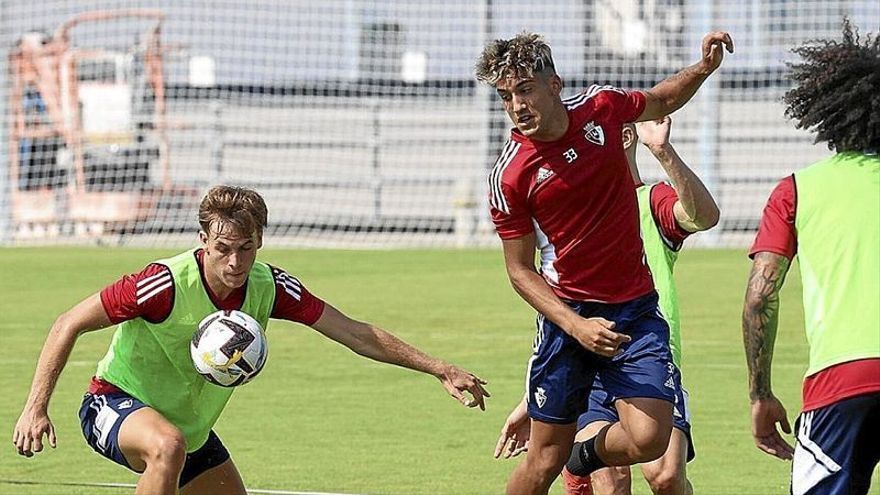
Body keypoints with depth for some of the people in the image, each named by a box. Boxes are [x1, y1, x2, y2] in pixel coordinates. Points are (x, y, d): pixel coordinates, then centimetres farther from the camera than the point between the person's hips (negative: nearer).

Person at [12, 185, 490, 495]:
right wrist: (35, 407, -27)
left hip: (192, 426, 7)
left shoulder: (269, 287, -14)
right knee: (168, 445, -39)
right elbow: (69, 325, -21)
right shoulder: (166, 285, -29)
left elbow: (354, 333, -7)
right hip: (116, 404, -7)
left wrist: (440, 370, -9)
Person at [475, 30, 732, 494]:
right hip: (569, 313, -2)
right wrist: (576, 326, -19)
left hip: (636, 308, 2)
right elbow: (520, 270, -6)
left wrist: (703, 68, 1)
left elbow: (663, 100, 20)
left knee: (648, 439, -14)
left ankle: (590, 454, 21)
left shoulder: (600, 107, -4)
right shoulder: (510, 176, -12)